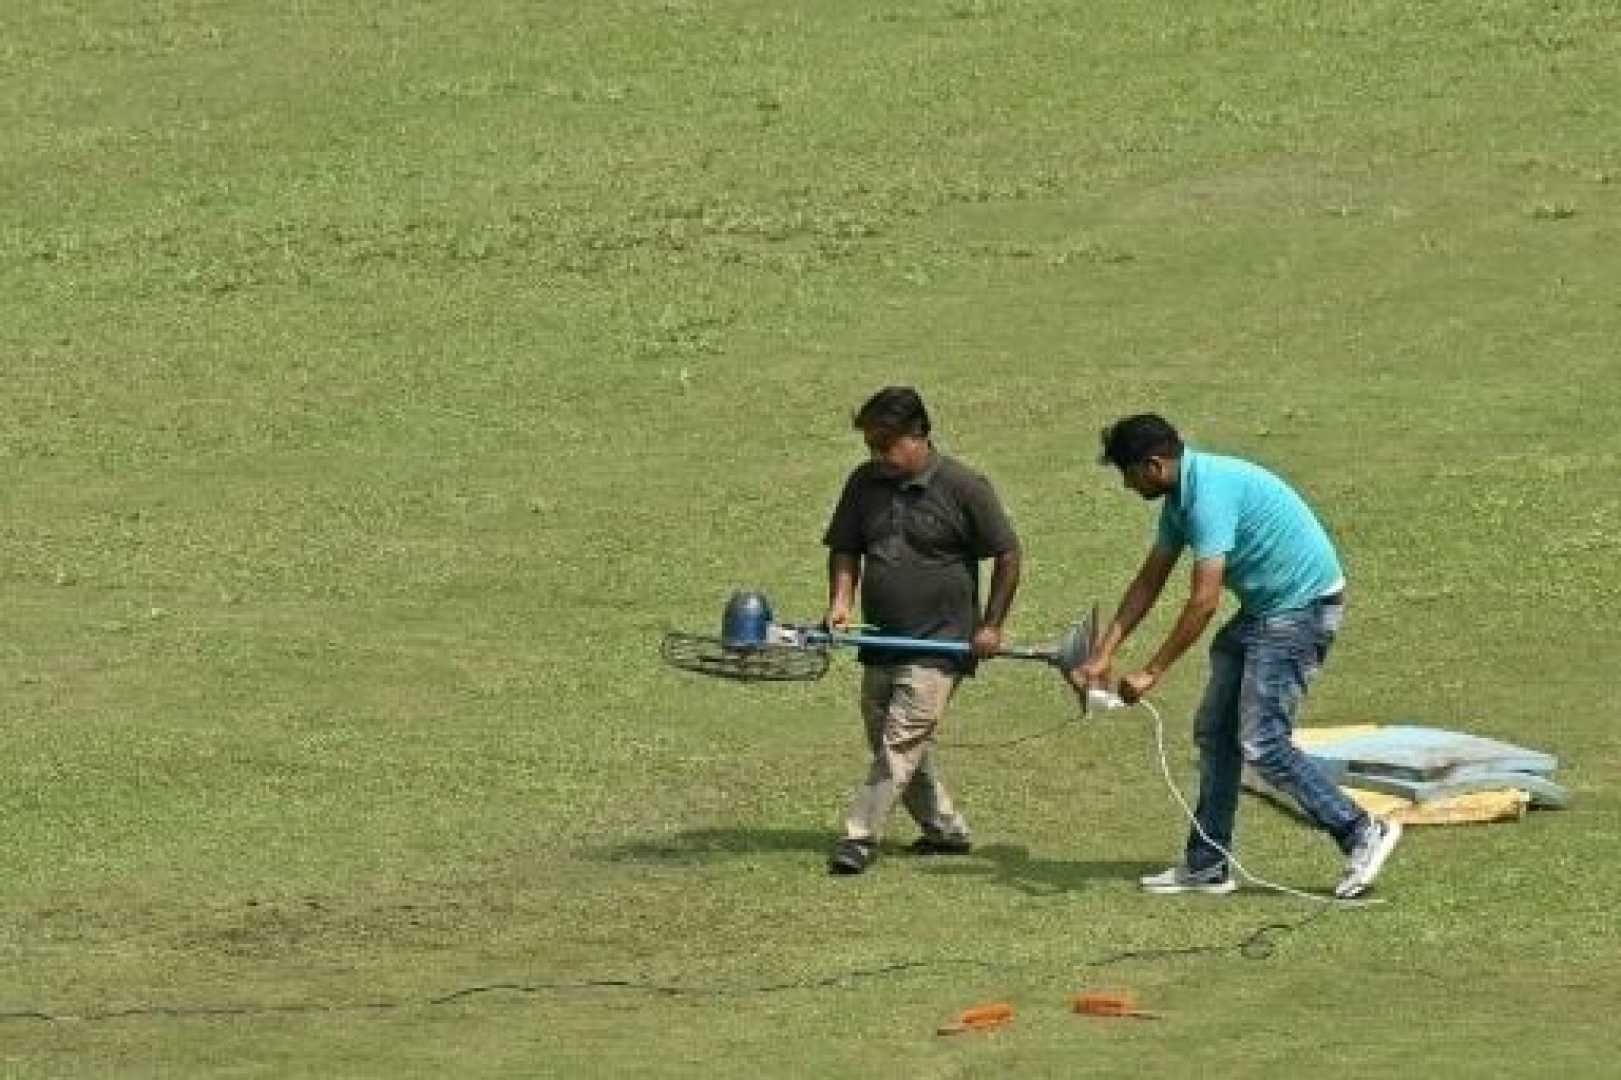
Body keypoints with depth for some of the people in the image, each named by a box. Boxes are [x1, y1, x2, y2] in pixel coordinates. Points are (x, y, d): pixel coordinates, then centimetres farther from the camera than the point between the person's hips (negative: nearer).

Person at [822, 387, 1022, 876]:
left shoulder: (963, 486, -10)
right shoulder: (864, 483, 5)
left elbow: (1007, 555, -3)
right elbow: (845, 549, 13)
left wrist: (991, 625, -5)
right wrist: (841, 601, -5)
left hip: (939, 641, -7)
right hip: (882, 639, 7)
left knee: (903, 738, -15)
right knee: (885, 739, 11)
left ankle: (862, 833, -16)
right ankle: (945, 830, 25)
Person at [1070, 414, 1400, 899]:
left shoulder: (1210, 491, -24)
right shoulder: (1180, 497, 8)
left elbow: (1203, 601, -26)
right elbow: (1149, 582, 17)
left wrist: (1152, 672, -19)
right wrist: (1103, 655, 12)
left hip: (1303, 606, -10)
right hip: (1264, 607, 10)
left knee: (1262, 742, -13)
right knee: (1214, 731, 9)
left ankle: (1363, 834, -5)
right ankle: (1206, 866, 14)